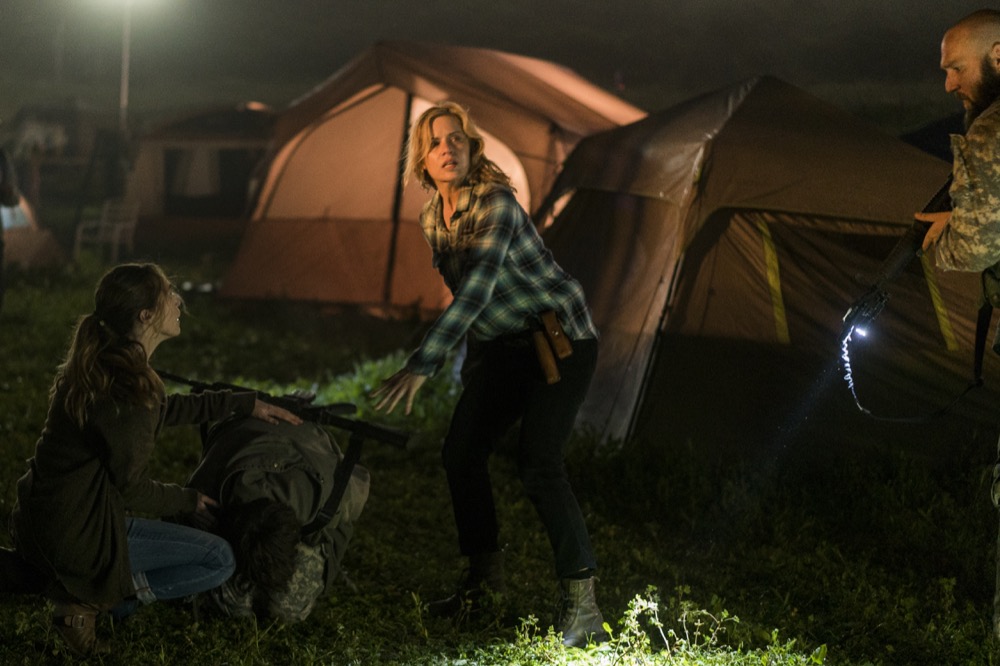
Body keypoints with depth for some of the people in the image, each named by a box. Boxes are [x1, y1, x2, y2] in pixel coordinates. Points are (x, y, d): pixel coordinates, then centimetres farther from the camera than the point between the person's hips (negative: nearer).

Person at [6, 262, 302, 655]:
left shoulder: (103, 364, 3)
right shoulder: (128, 387, -26)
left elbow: (163, 409, 22)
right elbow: (131, 487, -16)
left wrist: (244, 404, 22)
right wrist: (188, 500, 3)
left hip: (46, 517, 9)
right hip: (79, 533, -9)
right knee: (219, 560, 1)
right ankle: (93, 600, -7)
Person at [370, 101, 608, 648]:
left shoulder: (495, 204, -25)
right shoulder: (431, 220, 2)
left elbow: (475, 290, -36)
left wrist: (421, 367, -41)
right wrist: (471, 359, 21)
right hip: (503, 345, 8)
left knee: (538, 464, -20)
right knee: (461, 453, 0)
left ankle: (581, 604, -15)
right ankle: (485, 578, 19)